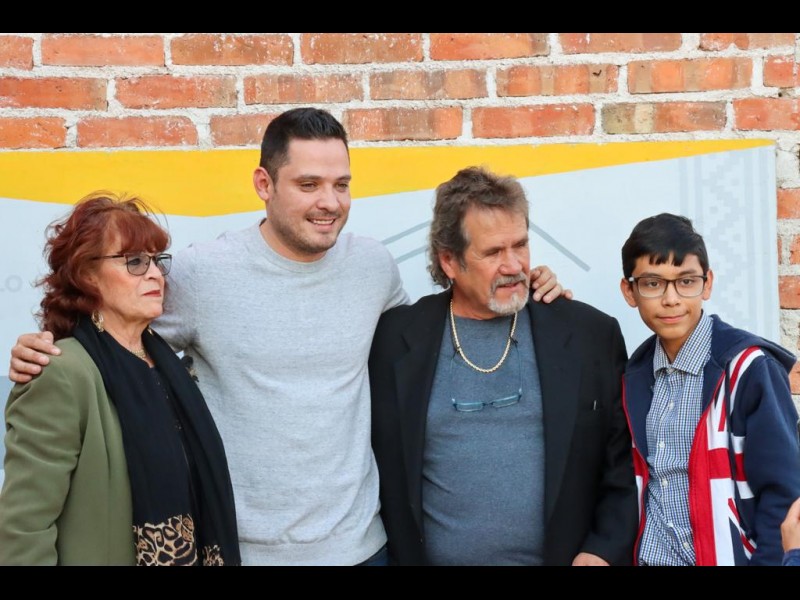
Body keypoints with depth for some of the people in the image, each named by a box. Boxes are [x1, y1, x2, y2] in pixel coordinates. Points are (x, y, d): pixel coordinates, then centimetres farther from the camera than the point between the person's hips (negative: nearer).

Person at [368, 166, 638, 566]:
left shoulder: (591, 335, -3)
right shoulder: (393, 339, -5)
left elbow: (624, 464, 2)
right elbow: (376, 470, 0)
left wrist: (605, 550, -8)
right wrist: (399, 554, -3)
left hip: (562, 557, 0)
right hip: (428, 557, 0)